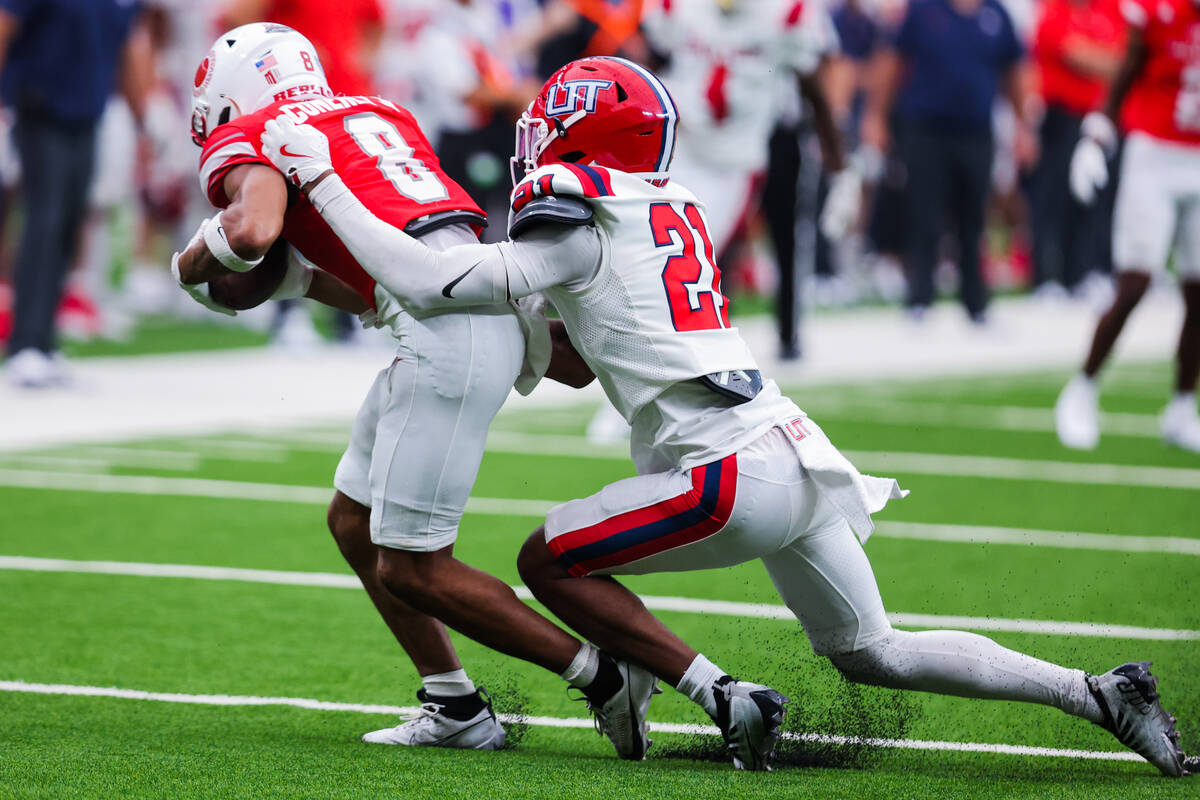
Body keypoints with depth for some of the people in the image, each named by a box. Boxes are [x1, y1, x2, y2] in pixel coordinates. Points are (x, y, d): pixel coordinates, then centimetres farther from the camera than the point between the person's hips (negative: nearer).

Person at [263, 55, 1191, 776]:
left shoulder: (580, 228, -6)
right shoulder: (675, 212, 19)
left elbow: (431, 283, -10)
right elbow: (582, 357, 33)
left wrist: (319, 181, -4)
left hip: (733, 474, -8)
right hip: (798, 452, 8)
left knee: (550, 561, 6)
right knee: (872, 653, 17)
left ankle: (725, 698, -2)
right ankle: (1098, 693, 9)